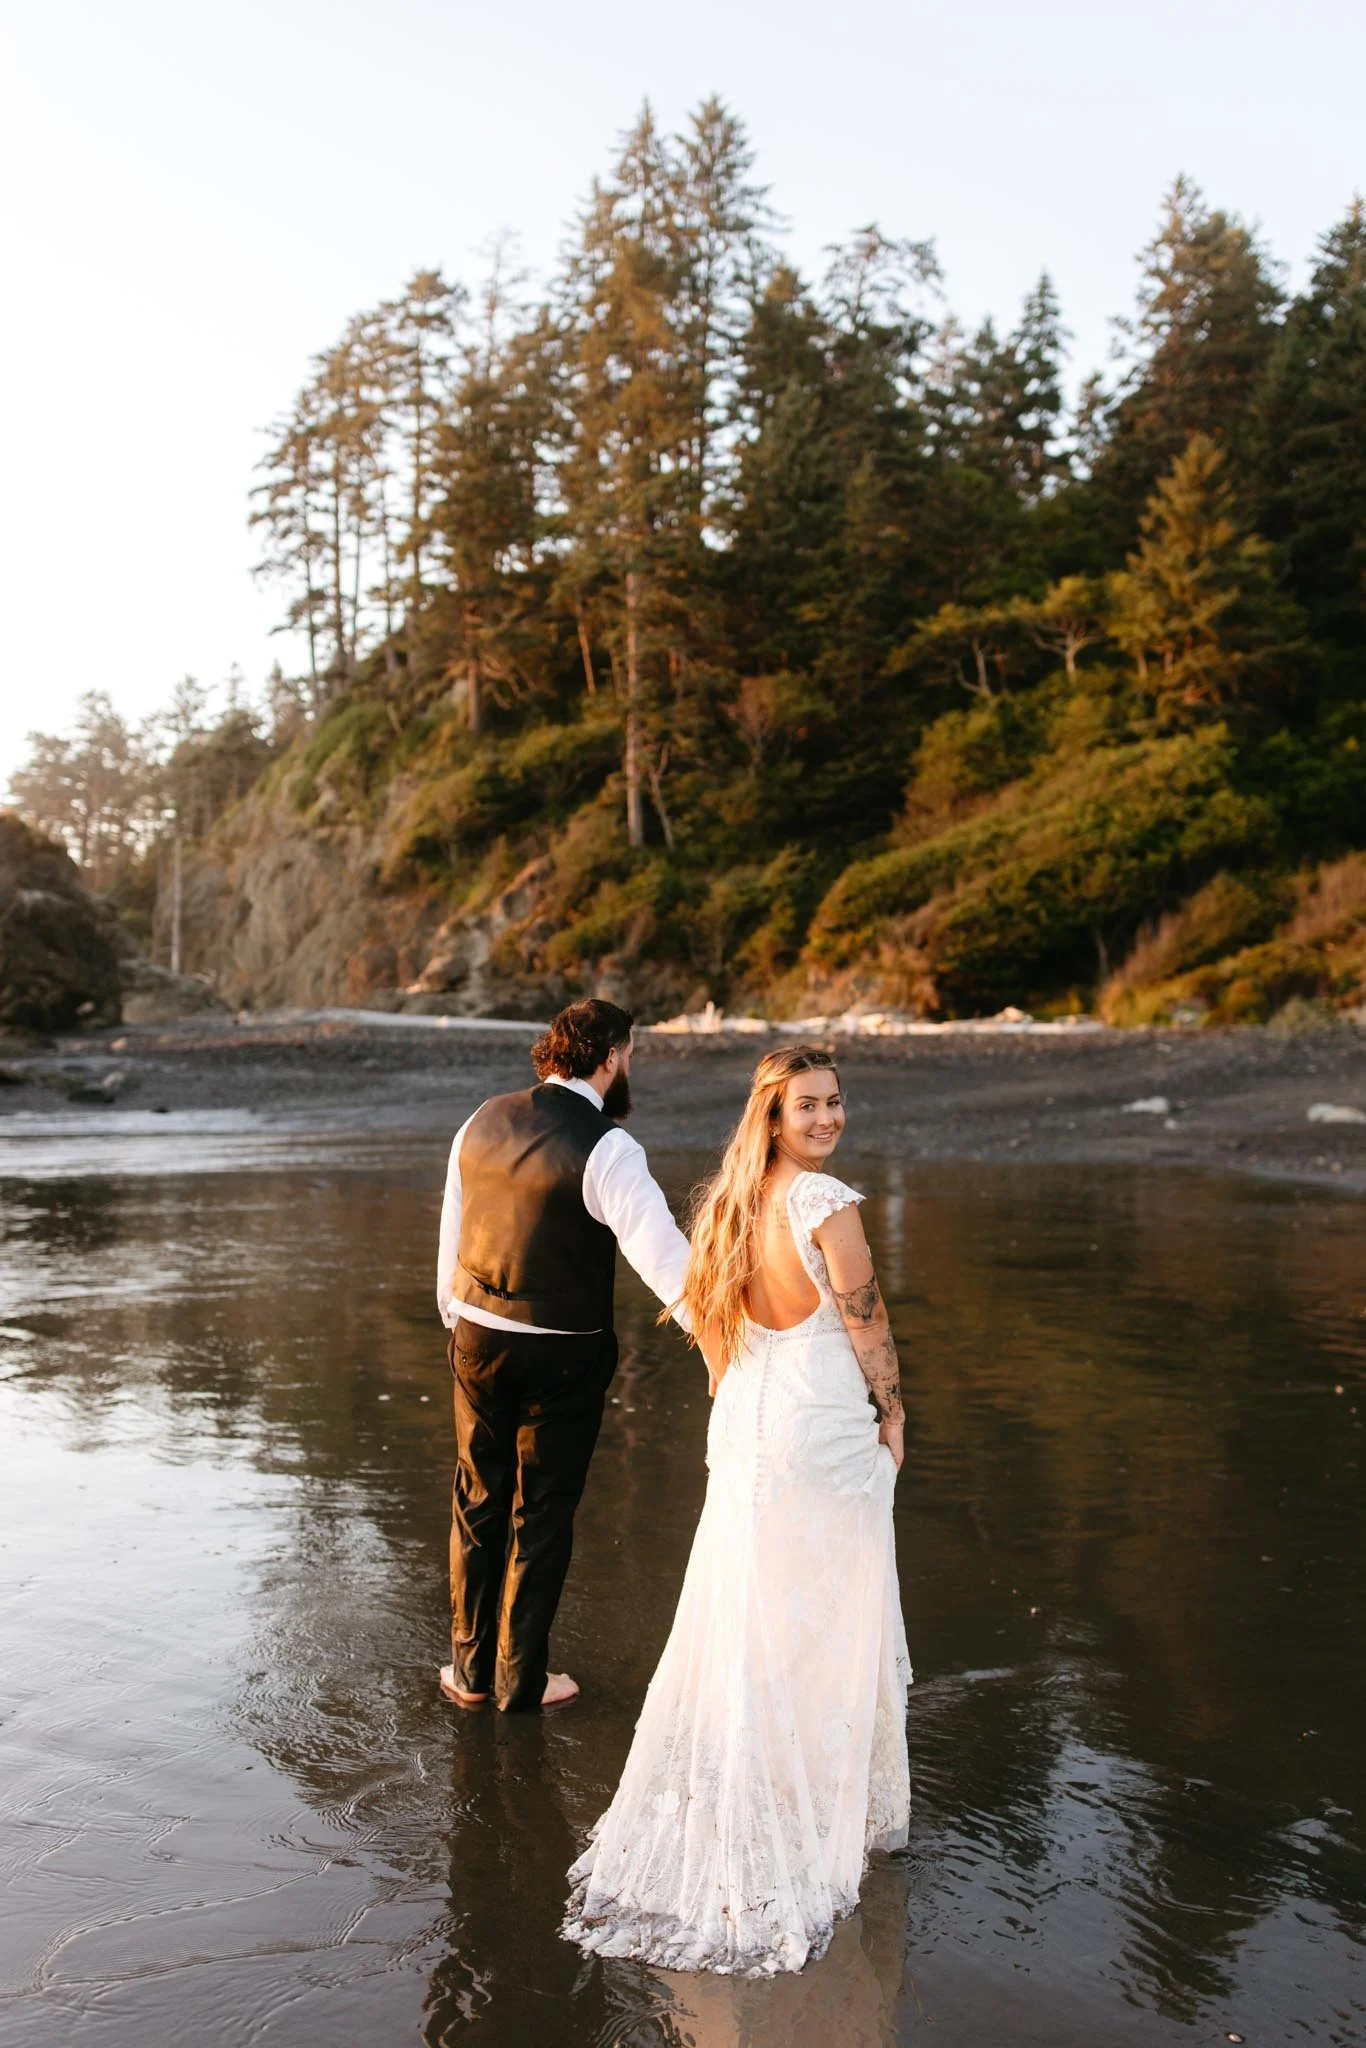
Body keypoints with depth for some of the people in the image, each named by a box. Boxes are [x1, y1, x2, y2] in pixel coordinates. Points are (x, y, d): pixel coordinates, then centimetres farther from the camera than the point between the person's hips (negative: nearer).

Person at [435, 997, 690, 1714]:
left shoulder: (483, 1123, 2)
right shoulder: (606, 1147, -18)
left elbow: (451, 1235, 11)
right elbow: (658, 1250, -30)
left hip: (478, 1339, 5)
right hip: (563, 1355, -5)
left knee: (478, 1500, 19)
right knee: (542, 1513, 11)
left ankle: (471, 1668, 30)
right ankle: (521, 1678, 23)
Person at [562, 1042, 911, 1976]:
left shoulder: (737, 1199, 4)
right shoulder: (829, 1204, -19)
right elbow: (868, 1325, -13)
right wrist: (893, 1414, 2)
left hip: (747, 1423, 7)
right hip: (825, 1425, -7)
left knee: (741, 1617, 16)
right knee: (821, 1623, 9)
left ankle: (722, 1811, 29)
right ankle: (810, 1819, 24)